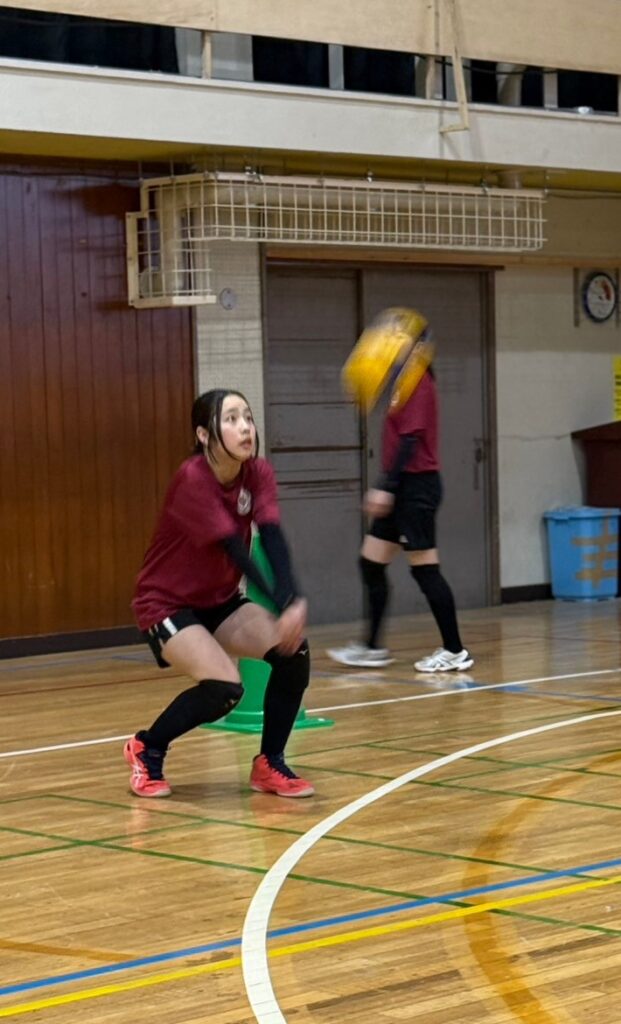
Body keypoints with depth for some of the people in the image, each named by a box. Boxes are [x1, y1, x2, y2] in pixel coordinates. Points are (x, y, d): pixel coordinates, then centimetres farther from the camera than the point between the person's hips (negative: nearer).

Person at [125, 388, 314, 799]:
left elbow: (272, 538, -22)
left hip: (220, 602, 6)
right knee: (225, 687, -25)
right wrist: (283, 607, -42)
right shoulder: (192, 480, -26)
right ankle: (147, 749, 2)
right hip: (167, 604, -6)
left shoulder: (259, 474, -8)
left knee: (295, 650, -15)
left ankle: (270, 765, 2)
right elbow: (236, 549, -33)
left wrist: (294, 600, -39)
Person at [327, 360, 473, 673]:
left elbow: (410, 439, -20)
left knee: (425, 569, -5)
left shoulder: (417, 380, -14)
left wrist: (385, 487, -23)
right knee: (370, 564, 10)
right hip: (403, 487, 10)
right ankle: (372, 648, 16)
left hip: (416, 484, -10)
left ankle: (455, 651, 2)